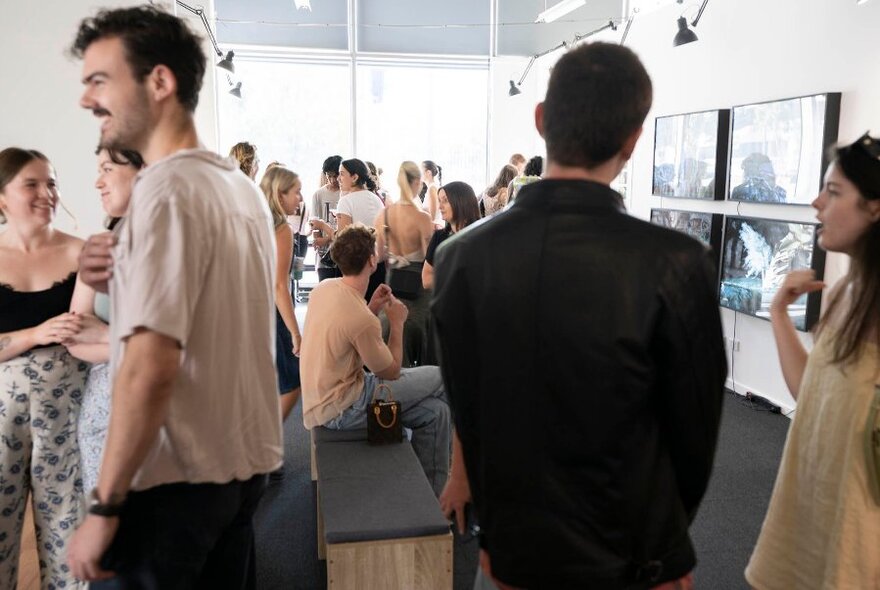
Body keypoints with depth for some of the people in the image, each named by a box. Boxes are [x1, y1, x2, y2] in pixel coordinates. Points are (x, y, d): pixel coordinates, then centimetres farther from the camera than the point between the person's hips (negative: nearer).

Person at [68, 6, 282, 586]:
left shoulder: (166, 188, -18)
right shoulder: (242, 185, 8)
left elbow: (152, 366, -24)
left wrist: (104, 506, -16)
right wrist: (124, 276, 3)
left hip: (175, 477, -8)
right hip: (243, 462, 8)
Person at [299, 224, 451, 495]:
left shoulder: (323, 288, -2)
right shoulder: (361, 319, -29)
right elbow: (391, 372, -13)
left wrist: (372, 309, 4)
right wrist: (397, 323, -3)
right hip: (338, 411, -9)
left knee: (435, 411, 7)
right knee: (439, 377, -4)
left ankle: (431, 489, 17)